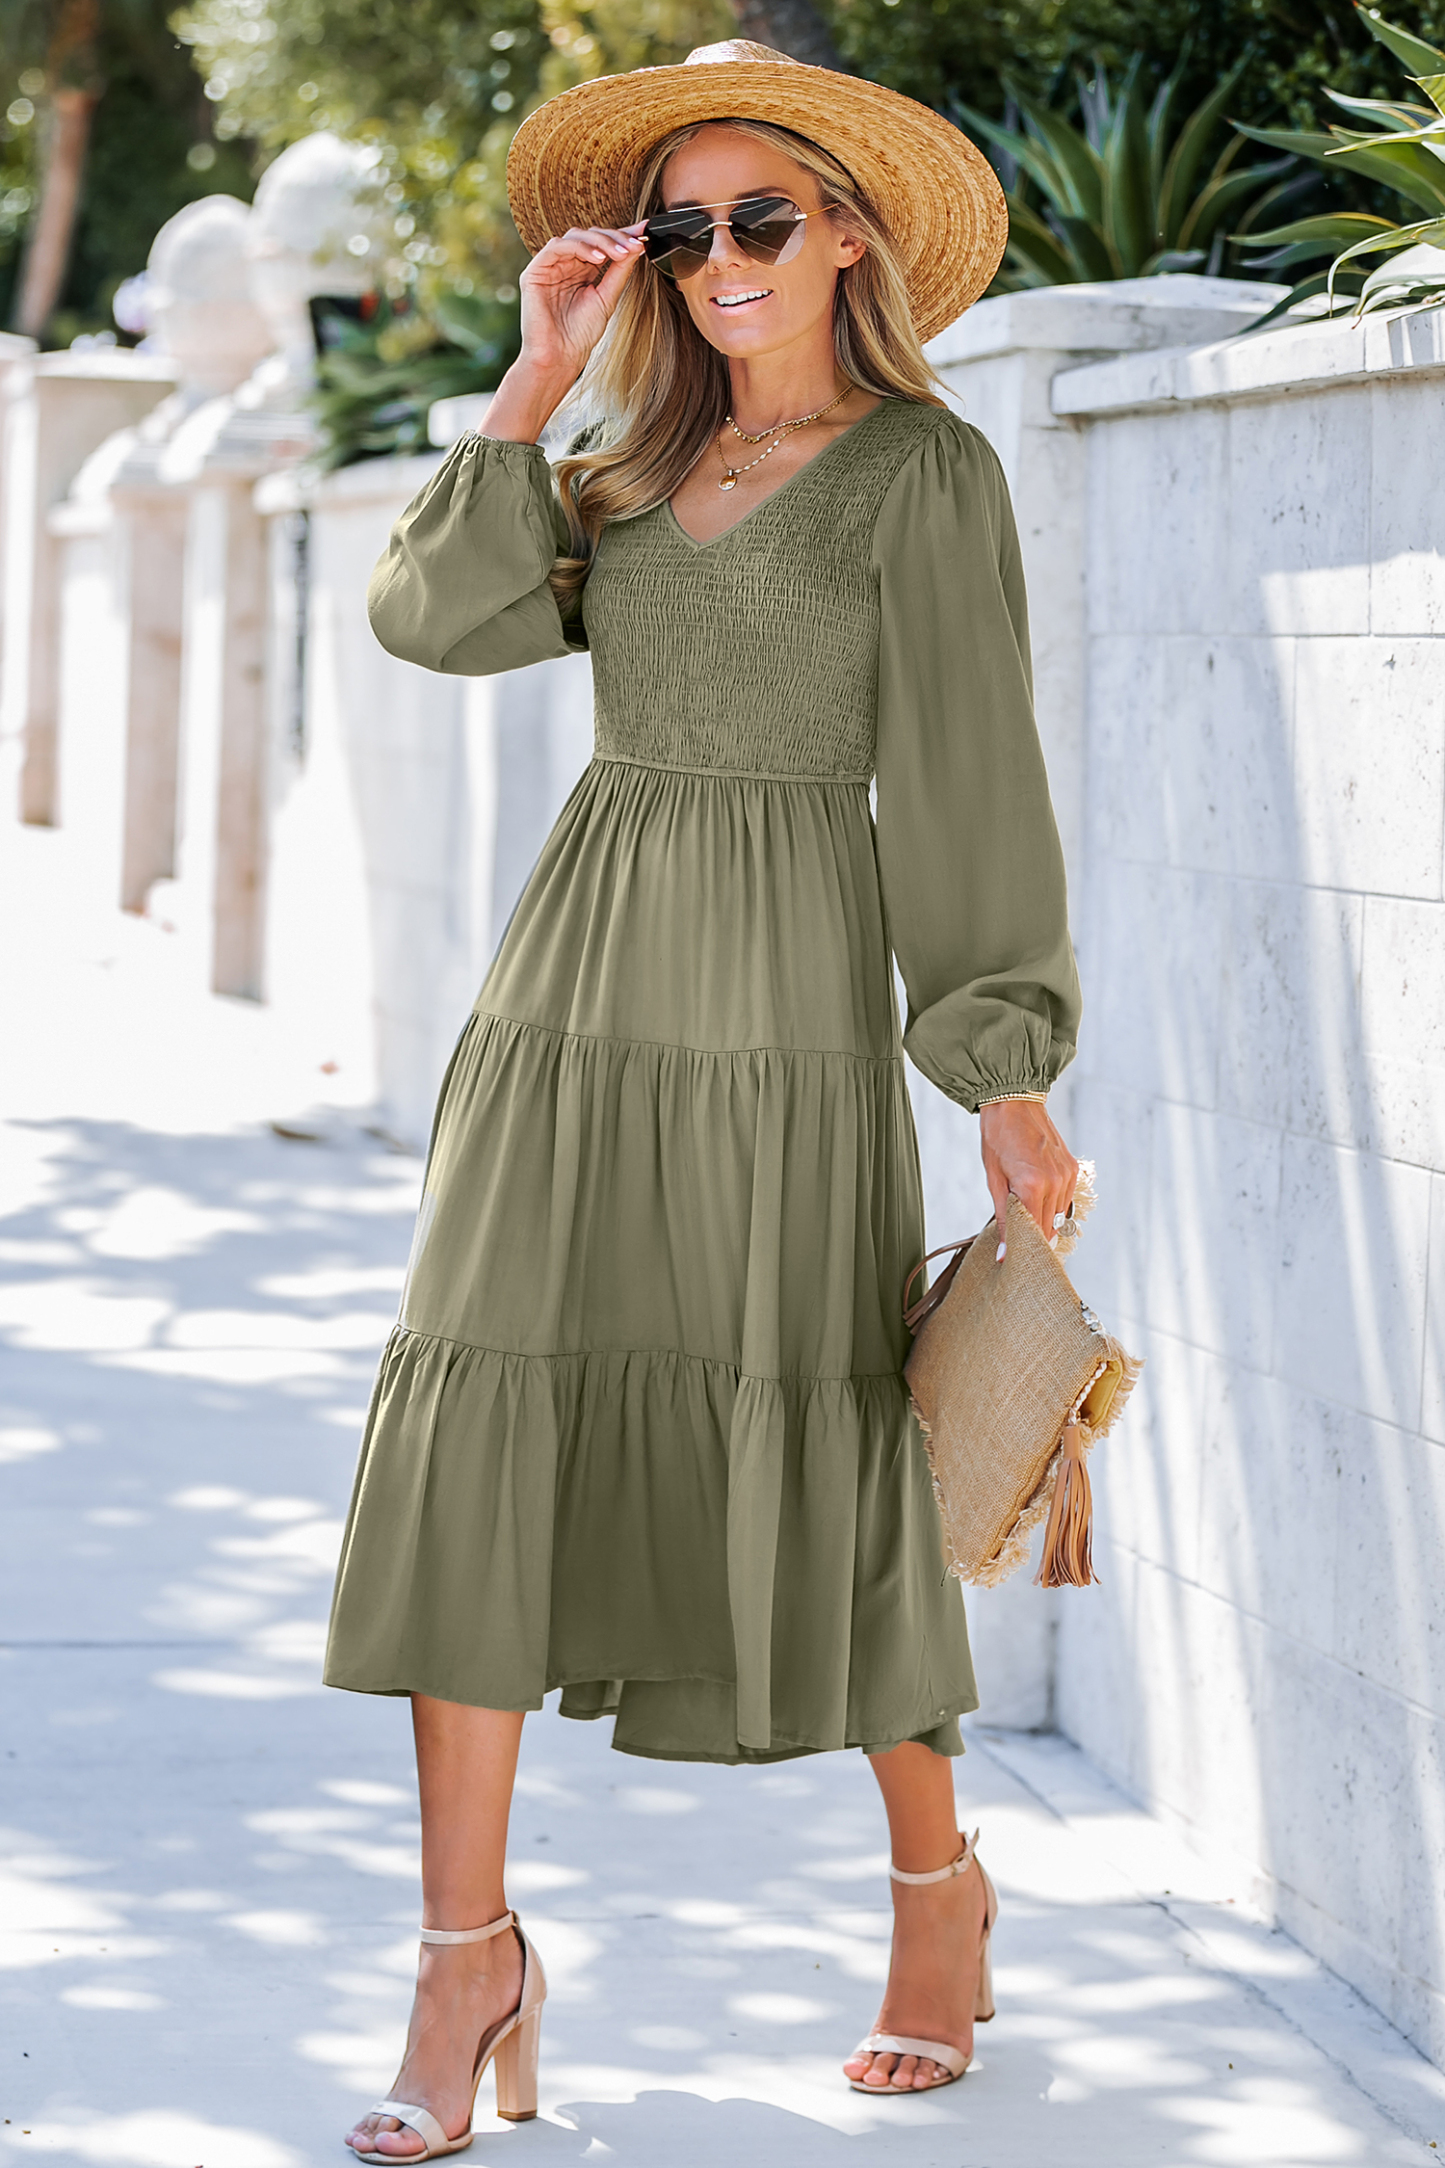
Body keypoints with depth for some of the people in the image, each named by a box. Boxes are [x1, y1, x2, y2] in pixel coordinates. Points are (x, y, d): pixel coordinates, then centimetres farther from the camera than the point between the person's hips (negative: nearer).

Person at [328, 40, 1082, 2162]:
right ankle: (469, 1953, 0)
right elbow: (435, 615, 2)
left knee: (809, 1463, 1)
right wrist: (538, 383, -2)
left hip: (784, 1005, -5)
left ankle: (938, 1890, 24)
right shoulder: (634, 471, 15)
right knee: (480, 1428, -5)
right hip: (577, 983, 5)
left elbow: (965, 783, -6)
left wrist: (1009, 1075, -10)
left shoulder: (923, 472, -1)